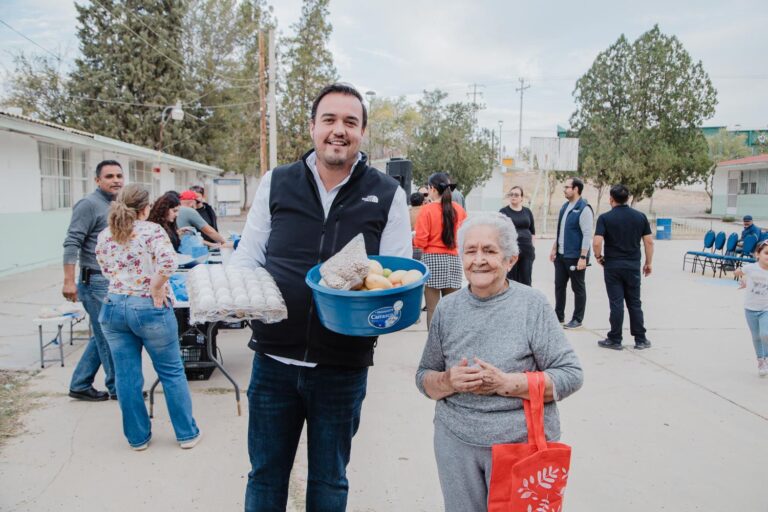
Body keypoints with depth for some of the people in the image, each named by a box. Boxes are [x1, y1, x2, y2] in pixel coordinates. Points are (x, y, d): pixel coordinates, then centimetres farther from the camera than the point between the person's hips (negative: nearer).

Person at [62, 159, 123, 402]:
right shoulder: (89, 205, -12)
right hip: (97, 282, -8)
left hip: (114, 282, 8)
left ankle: (80, 385, 24)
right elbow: (72, 243, -17)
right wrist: (69, 281, -22)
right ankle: (117, 387, 14)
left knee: (102, 336, 13)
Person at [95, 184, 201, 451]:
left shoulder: (104, 236, 7)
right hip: (148, 309, -4)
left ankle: (137, 437, 22)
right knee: (172, 372, 9)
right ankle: (187, 433, 17)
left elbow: (106, 270, 16)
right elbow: (168, 262, -24)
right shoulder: (152, 230, -9)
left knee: (126, 375, 11)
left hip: (114, 307, 5)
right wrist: (156, 289, -12)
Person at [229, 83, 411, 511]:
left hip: (344, 366, -1)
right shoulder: (276, 183, 3)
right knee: (266, 475, 17)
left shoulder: (387, 195, -1)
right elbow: (248, 255, 7)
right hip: (274, 359, 1)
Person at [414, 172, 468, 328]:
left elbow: (420, 242, -8)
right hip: (454, 260, 4)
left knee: (433, 309, 1)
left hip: (432, 260, -4)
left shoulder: (427, 210, -7)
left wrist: (412, 240, 12)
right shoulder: (459, 209, 5)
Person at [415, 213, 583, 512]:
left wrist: (505, 383, -20)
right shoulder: (447, 308, 2)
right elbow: (424, 378, 8)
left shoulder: (532, 304, -8)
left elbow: (571, 375, -11)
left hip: (521, 442, -3)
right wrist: (449, 381, -14)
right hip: (455, 442, 3)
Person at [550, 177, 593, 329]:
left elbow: (587, 235, -18)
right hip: (561, 255, 8)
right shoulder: (565, 207, 11)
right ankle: (558, 316, 25)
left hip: (575, 257, -8)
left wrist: (583, 257, -21)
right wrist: (554, 249, 16)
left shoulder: (584, 209, -14)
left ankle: (577, 319, 15)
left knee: (578, 288, 5)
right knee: (559, 285, 13)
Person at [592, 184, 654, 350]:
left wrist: (598, 257, 1)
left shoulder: (605, 218, -8)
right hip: (633, 265, 3)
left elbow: (597, 243, -17)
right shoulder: (640, 216, 2)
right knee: (634, 303, 12)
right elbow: (649, 241, 2)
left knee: (616, 303, 2)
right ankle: (640, 339, 17)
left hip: (612, 266, -3)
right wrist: (649, 262, 12)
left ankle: (615, 340, 8)